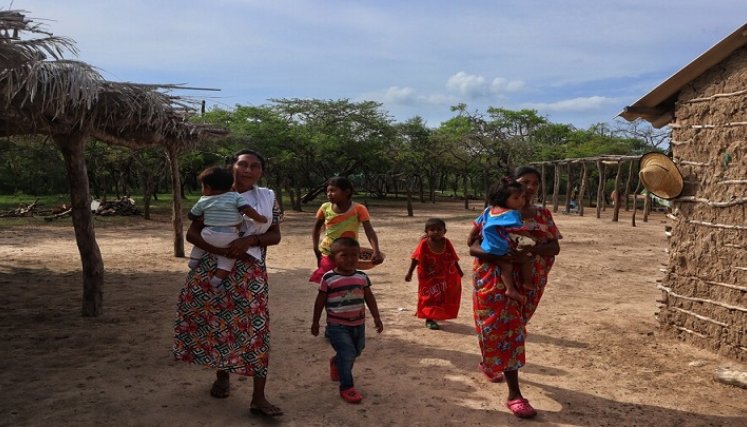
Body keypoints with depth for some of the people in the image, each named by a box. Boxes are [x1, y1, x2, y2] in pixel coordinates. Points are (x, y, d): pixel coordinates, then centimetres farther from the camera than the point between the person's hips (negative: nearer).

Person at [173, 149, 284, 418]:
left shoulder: (267, 198, 5)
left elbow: (275, 236, 5)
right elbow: (192, 234, -2)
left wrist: (250, 240, -16)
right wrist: (224, 251, -17)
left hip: (249, 273, 0)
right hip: (211, 270, 1)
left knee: (255, 328, -6)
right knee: (215, 323, 9)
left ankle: (258, 398, -2)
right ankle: (222, 375, 34)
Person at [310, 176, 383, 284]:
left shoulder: (358, 209, -15)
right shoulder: (325, 208, -6)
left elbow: (369, 231, -22)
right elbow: (317, 228, 11)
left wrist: (376, 252, -37)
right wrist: (316, 248, 2)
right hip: (328, 255, 2)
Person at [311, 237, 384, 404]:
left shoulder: (362, 277, 1)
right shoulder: (329, 278, -11)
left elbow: (369, 298, 9)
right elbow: (320, 301, -3)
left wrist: (376, 317, 7)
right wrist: (315, 322, 3)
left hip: (358, 324, 5)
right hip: (337, 325, -5)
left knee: (355, 352, 19)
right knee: (347, 353, -13)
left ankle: (336, 362, 49)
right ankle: (347, 387, 2)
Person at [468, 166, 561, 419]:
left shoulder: (543, 215, 6)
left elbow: (555, 247, -1)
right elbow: (473, 247, -12)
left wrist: (532, 249, -23)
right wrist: (505, 255, -28)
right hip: (497, 281, -5)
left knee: (511, 327, 19)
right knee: (505, 329, -7)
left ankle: (488, 362, 46)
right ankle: (514, 395, -1)